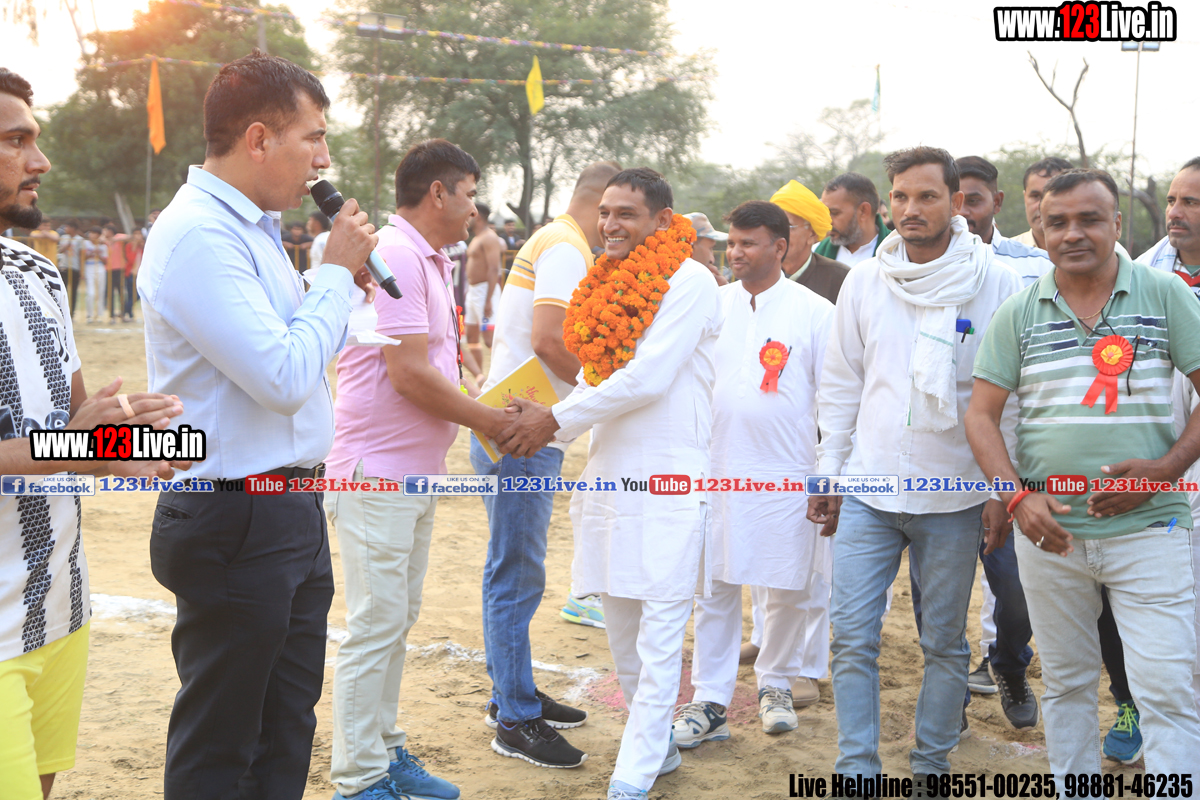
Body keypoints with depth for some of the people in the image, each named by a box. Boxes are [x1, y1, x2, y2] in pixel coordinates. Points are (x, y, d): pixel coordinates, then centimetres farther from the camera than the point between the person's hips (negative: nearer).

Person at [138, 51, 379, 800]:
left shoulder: (254, 227, 13)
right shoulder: (198, 235, -18)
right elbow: (285, 377, -23)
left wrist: (344, 282, 5)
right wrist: (336, 272, -11)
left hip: (292, 511, 10)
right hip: (236, 521, -10)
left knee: (288, 727, 18)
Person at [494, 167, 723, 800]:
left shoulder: (688, 281, -8)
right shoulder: (608, 283, 15)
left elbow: (647, 377, -17)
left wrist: (557, 420, -11)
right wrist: (545, 426, -2)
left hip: (666, 477, -8)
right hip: (608, 473, 8)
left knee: (659, 636, -4)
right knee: (620, 628, 15)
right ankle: (657, 747, 30)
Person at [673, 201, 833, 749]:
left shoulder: (815, 312, -2)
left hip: (786, 473, -2)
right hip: (715, 470, 2)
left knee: (788, 589, 8)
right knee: (714, 587, 4)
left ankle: (775, 684, 29)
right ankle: (709, 702, 12)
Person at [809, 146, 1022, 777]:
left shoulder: (996, 285, -3)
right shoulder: (864, 282, 4)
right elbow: (840, 386, 10)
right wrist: (827, 475, 7)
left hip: (954, 498, -2)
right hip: (868, 490, 2)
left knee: (945, 642, 9)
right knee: (853, 636, 0)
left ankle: (931, 765, 26)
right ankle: (857, 769, 12)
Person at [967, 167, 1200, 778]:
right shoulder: (1017, 314, 4)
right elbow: (980, 413, 3)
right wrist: (1018, 496, -12)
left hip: (1149, 527, -2)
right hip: (1049, 530, 2)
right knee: (1065, 683, 14)